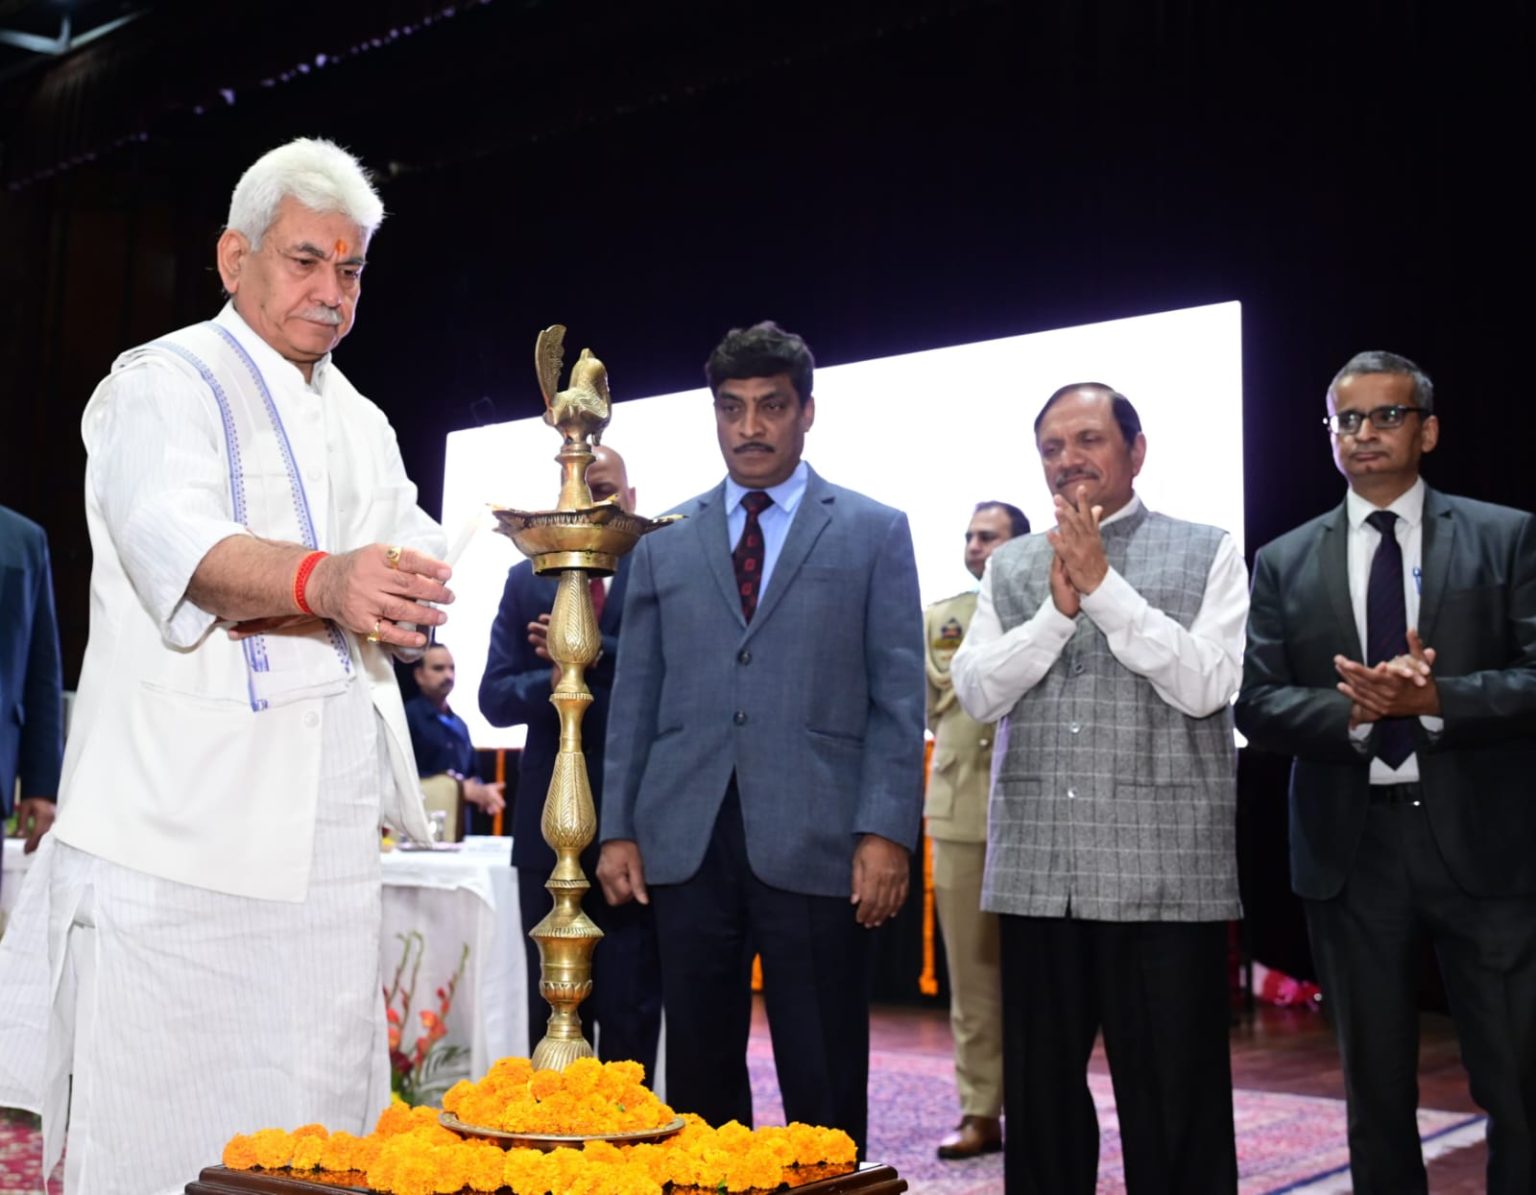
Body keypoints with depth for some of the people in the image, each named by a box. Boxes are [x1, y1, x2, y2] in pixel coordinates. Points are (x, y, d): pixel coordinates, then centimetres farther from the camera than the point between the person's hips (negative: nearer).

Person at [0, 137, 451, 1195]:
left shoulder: (360, 425, 20)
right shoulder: (163, 384, -1)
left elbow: (412, 569, 9)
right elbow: (176, 545, -21)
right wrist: (320, 581, -39)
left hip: (326, 844, 6)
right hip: (180, 826, -5)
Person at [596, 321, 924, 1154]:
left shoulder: (874, 532, 6)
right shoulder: (663, 543, 13)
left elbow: (898, 695, 1)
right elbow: (634, 695, 12)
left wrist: (886, 831, -8)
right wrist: (617, 827, 5)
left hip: (813, 840, -2)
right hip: (686, 841, 3)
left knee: (824, 1084, 3)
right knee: (697, 1071, 9)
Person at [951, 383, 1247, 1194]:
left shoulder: (1207, 554, 2)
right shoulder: (1009, 567, 12)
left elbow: (1204, 684, -10)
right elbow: (976, 692, 2)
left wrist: (1104, 585, -13)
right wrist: (1059, 608, -11)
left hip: (1162, 872, -3)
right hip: (1036, 871, 4)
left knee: (1175, 1104, 4)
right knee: (1039, 1095, 14)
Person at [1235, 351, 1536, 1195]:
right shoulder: (1285, 562, 8)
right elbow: (1255, 705, 1)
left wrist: (1434, 699, -21)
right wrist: (1354, 708, -16)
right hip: (1350, 848, 2)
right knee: (1375, 1090, 13)